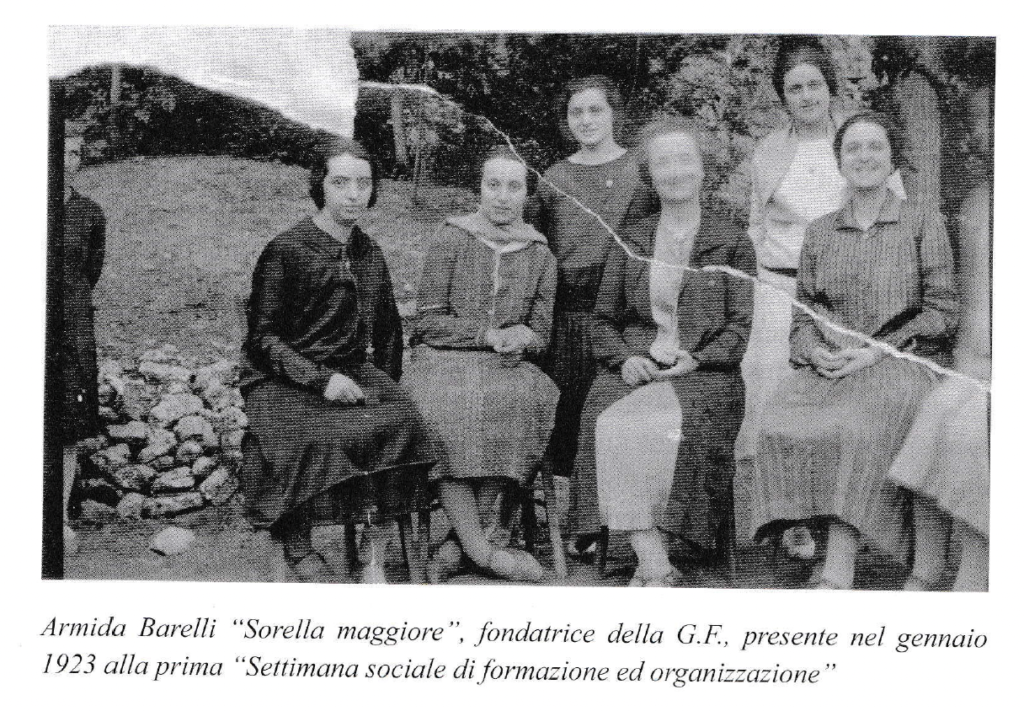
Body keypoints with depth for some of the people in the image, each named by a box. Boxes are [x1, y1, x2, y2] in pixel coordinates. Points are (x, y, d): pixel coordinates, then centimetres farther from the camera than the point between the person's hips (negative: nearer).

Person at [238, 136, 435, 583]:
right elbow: (262, 336, -6)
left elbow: (388, 330, 24)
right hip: (282, 382, -4)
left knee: (400, 421, -27)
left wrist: (386, 385, 9)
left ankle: (376, 548, -20)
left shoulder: (369, 255, 14)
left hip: (354, 374, 5)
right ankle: (298, 547, -17)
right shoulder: (286, 251, -4)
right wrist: (322, 379, -17)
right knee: (321, 436, -35)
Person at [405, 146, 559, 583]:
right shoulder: (451, 242, 6)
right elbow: (428, 322, 0)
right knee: (450, 409, -35)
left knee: (533, 395, -32)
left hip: (508, 367, 2)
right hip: (444, 360, -2)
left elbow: (541, 335, 15)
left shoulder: (540, 256, 15)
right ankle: (481, 545, -30)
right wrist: (489, 334, -12)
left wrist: (523, 340, -9)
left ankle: (460, 540, -25)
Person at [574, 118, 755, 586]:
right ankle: (656, 571, -29)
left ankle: (648, 563, -19)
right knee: (613, 424, -30)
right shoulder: (631, 241, 19)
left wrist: (694, 360, -12)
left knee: (663, 425, -34)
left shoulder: (731, 241, 10)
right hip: (637, 368, 2)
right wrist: (624, 358, -2)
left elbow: (742, 324, 3)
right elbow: (604, 318, 18)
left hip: (703, 373, -2)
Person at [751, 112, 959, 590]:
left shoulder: (924, 225, 9)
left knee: (858, 427, -36)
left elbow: (943, 312, 2)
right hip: (828, 367, 4)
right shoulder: (820, 232, 18)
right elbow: (803, 315, 18)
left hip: (901, 361, -4)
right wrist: (815, 351, -5)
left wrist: (880, 349, -11)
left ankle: (838, 574, -38)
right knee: (781, 424, -30)